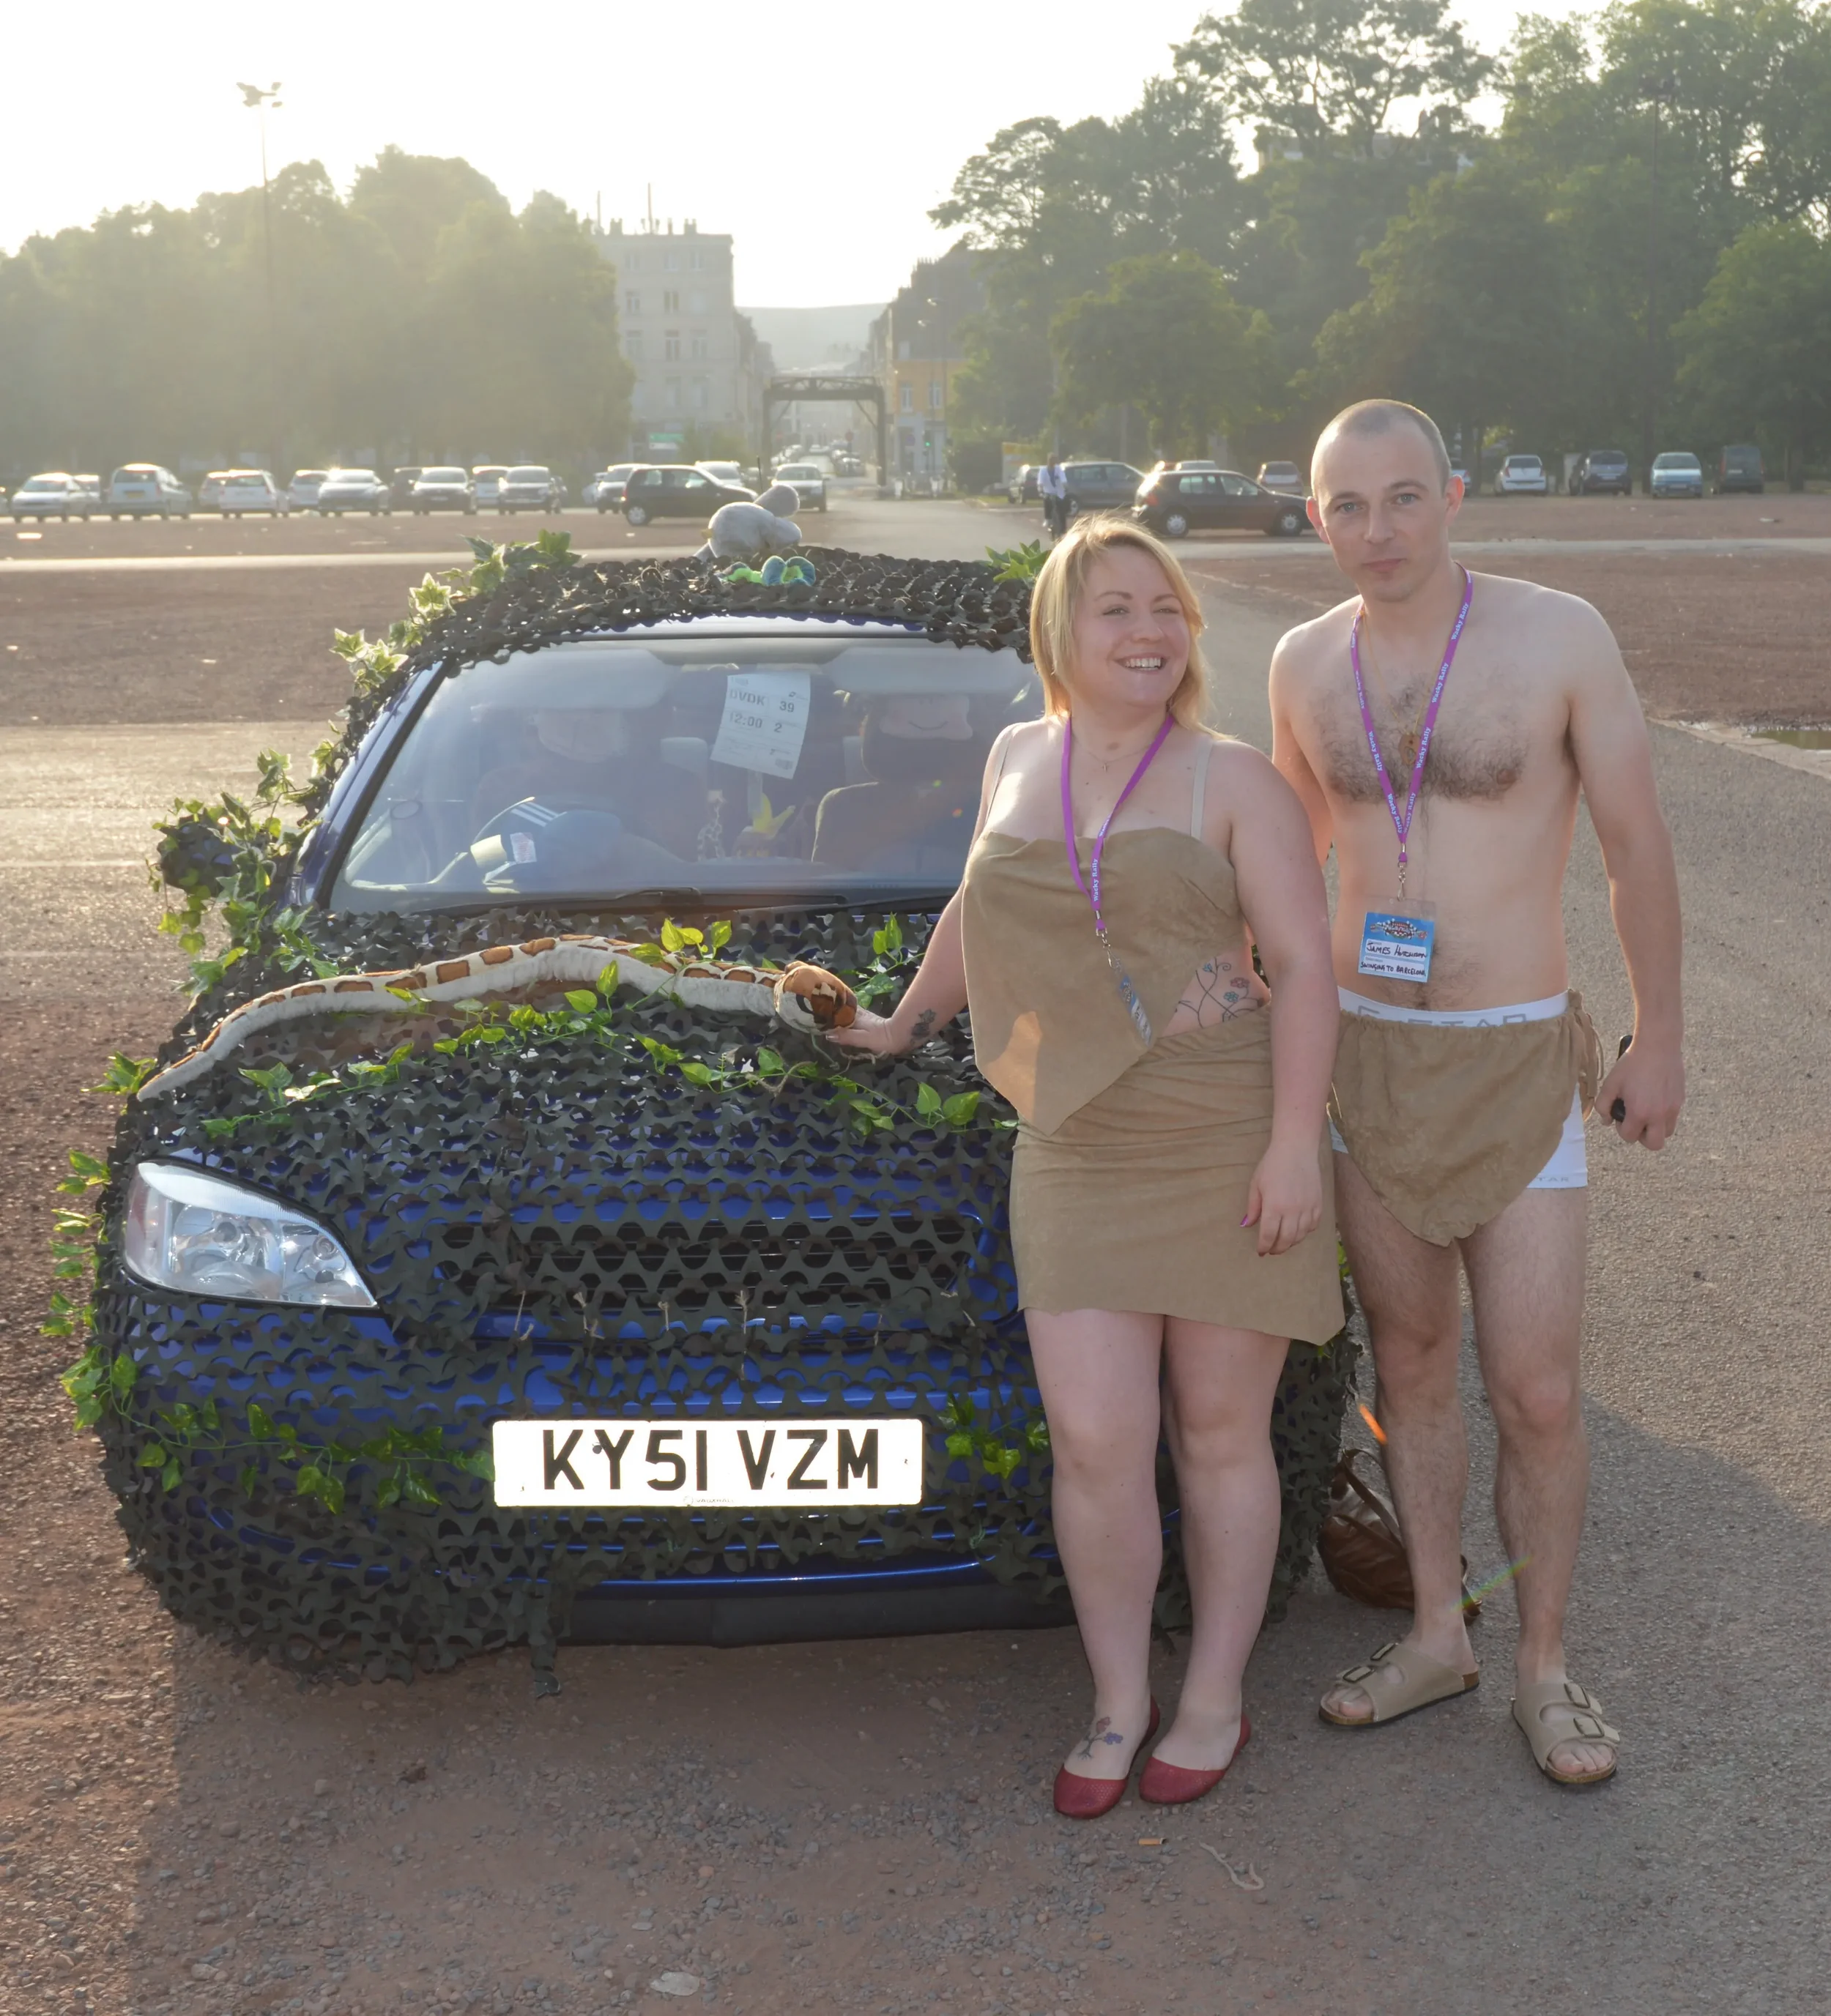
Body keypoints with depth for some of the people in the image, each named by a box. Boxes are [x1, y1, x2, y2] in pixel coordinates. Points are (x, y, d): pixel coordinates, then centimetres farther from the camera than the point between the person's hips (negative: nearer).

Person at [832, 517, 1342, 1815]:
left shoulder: (1235, 782, 0)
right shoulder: (1018, 760, 13)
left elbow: (1304, 963, -5)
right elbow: (979, 912, 30)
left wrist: (1296, 1140, -14)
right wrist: (909, 1021, 38)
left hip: (1231, 1150, -2)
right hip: (1077, 1159, 3)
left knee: (1221, 1434, 6)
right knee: (1096, 1442, -3)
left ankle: (1215, 1702, 23)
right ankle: (1119, 1703, 18)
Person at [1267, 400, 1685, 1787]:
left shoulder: (1558, 635, -10)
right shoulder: (1307, 663, 3)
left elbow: (1638, 847, -3)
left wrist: (1660, 1040, 0)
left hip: (1519, 1062, -4)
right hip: (1363, 1053, 4)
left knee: (1537, 1394, -2)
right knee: (1411, 1362, 13)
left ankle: (1544, 1668, 18)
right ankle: (1437, 1634, 29)